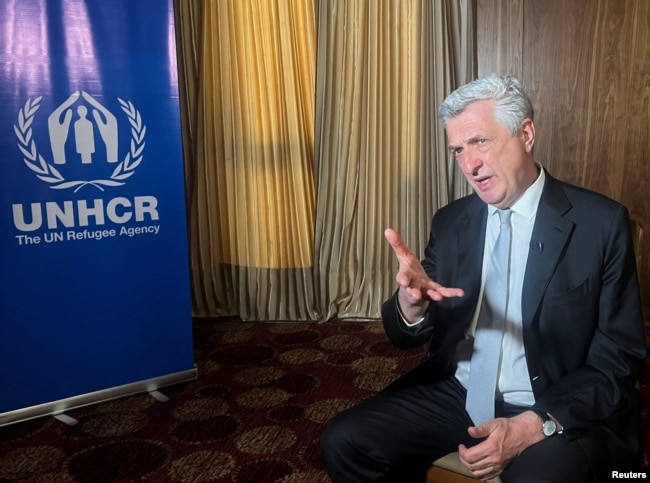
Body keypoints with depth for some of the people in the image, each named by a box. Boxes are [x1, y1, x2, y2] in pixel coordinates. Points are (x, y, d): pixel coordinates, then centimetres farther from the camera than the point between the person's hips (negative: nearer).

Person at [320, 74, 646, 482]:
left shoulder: (602, 222, -8)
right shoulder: (450, 221, 3)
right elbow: (409, 337, 2)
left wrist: (535, 426, -19)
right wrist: (411, 303, -22)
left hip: (558, 411, -3)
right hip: (455, 395, 4)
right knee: (344, 441, -12)